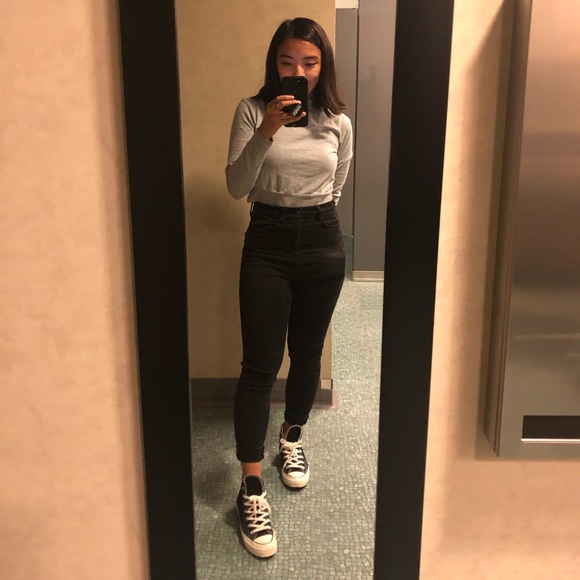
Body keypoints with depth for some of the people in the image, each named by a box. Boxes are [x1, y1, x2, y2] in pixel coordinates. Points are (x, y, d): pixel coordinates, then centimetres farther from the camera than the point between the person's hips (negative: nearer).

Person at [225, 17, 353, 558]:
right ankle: (252, 488, 3)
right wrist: (265, 133, -24)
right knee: (260, 364, -5)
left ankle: (292, 439, 39)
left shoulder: (338, 122, 4)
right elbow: (235, 187, -13)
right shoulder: (251, 111, -3)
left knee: (307, 354, 13)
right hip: (267, 242, -3)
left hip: (322, 242, 3)